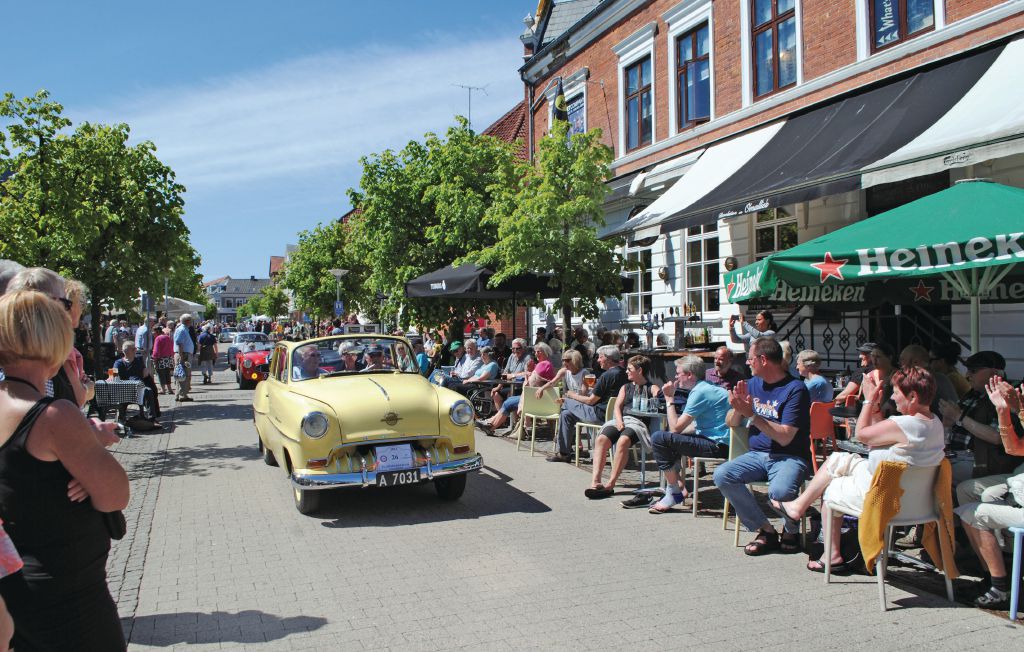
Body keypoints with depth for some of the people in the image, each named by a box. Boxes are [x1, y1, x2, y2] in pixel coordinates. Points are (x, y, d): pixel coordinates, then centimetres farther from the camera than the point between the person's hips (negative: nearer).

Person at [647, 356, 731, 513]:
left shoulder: (700, 392, -15)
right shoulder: (707, 388, 17)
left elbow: (675, 427, -15)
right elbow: (696, 426, 20)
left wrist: (669, 398, -6)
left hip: (718, 445, -11)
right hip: (718, 442, 11)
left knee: (659, 438, -17)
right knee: (668, 438, 26)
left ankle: (674, 493, -6)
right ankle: (678, 484, 15)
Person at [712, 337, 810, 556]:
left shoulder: (795, 389, -10)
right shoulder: (752, 384, 11)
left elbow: (785, 438, -18)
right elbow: (731, 423, 13)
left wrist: (752, 414, -22)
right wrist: (738, 408, -8)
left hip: (789, 457, -6)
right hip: (756, 455, 6)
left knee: (780, 491, -36)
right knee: (722, 475, -21)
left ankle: (791, 531, 0)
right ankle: (766, 531, -9)